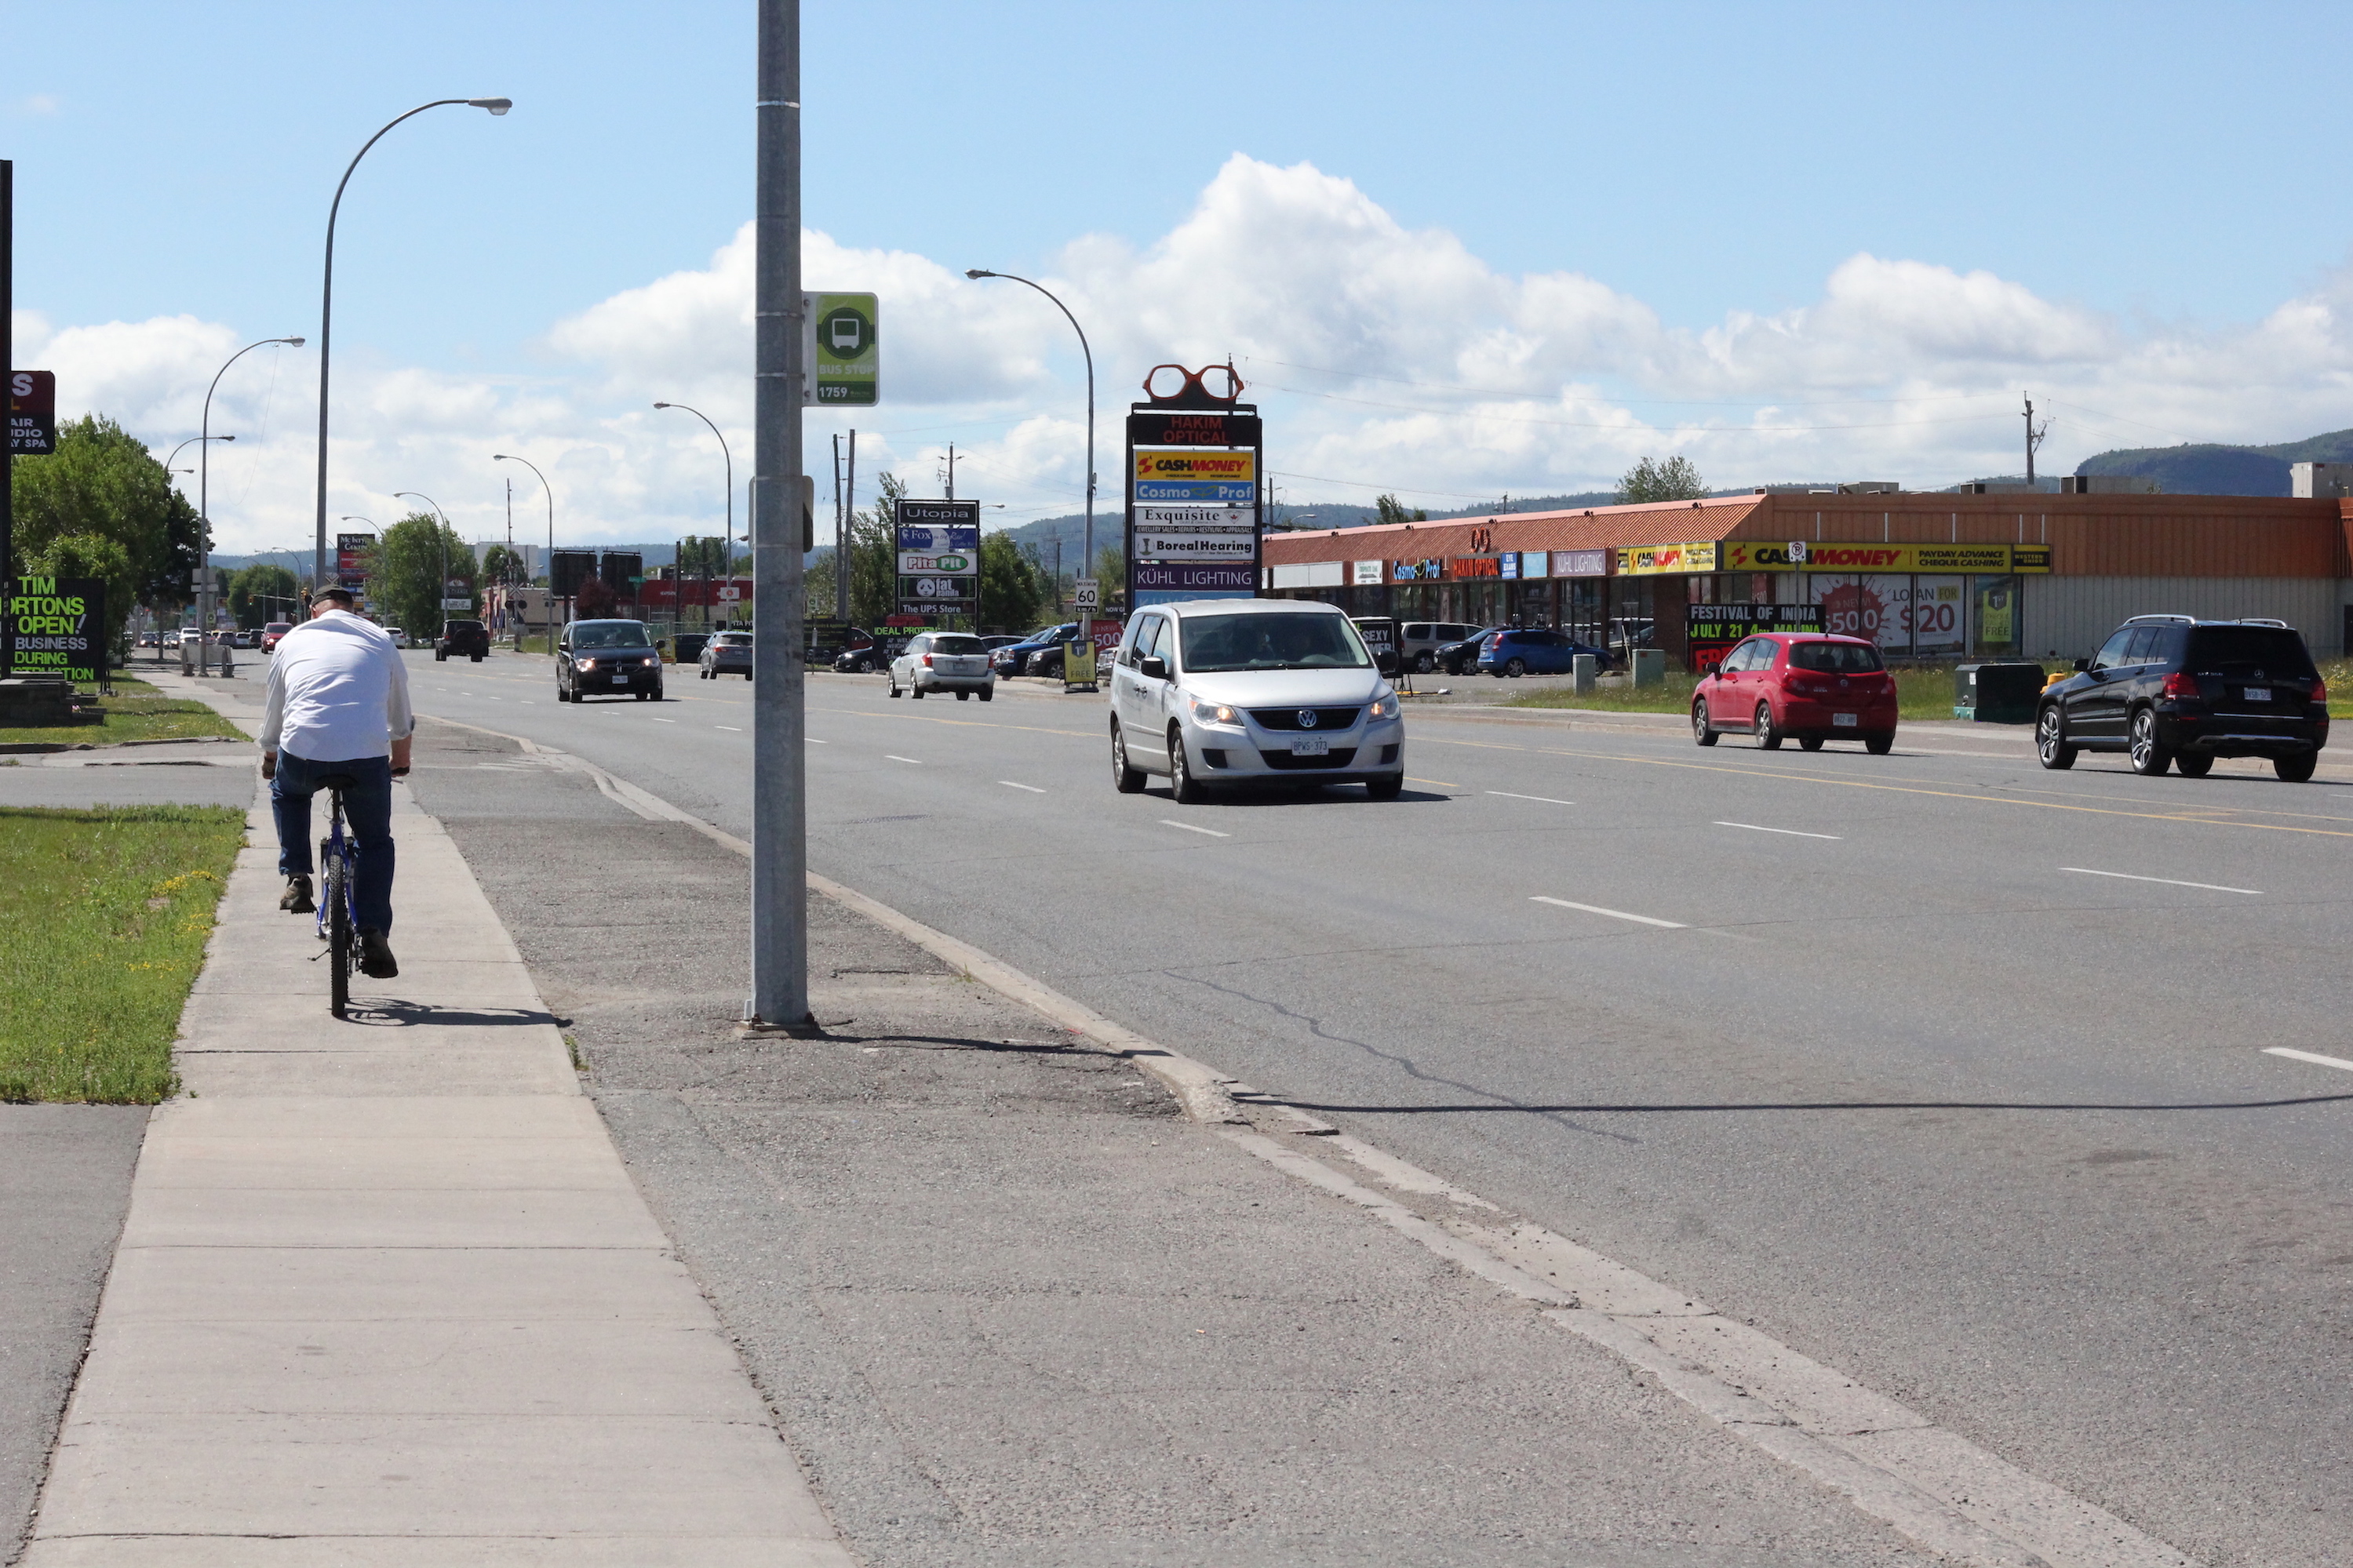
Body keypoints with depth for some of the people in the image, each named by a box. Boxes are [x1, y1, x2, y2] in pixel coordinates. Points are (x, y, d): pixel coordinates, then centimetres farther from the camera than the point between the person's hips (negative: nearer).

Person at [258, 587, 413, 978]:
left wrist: (269, 760, 50)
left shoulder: (292, 641, 22)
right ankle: (373, 935, 3)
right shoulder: (379, 640, 22)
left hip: (302, 753, 0)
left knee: (287, 791, 35)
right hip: (368, 756, 0)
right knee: (375, 843, 19)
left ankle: (296, 877, 21)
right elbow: (402, 720, 31)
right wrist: (400, 760, 51)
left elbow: (272, 714, 31)